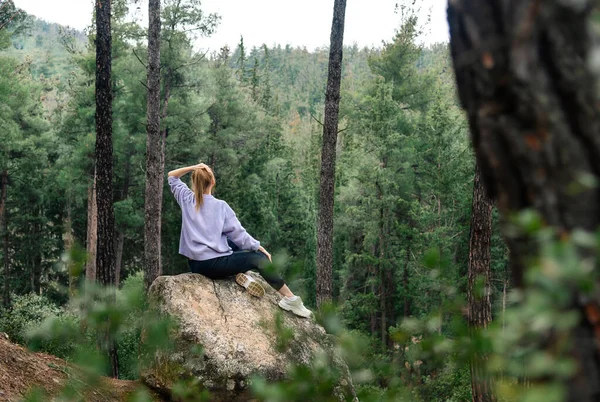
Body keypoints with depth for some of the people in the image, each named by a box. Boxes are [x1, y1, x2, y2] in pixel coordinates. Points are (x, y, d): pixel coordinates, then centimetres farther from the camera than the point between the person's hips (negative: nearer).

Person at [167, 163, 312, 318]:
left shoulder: (187, 200, 4)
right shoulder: (220, 206, -7)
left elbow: (171, 176, 19)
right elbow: (239, 234, -4)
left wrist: (192, 168, 3)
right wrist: (260, 248, 8)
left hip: (194, 265, 6)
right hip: (214, 265, -6)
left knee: (233, 244, 31)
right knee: (260, 258, 7)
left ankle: (240, 273, 7)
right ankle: (291, 299, 5)